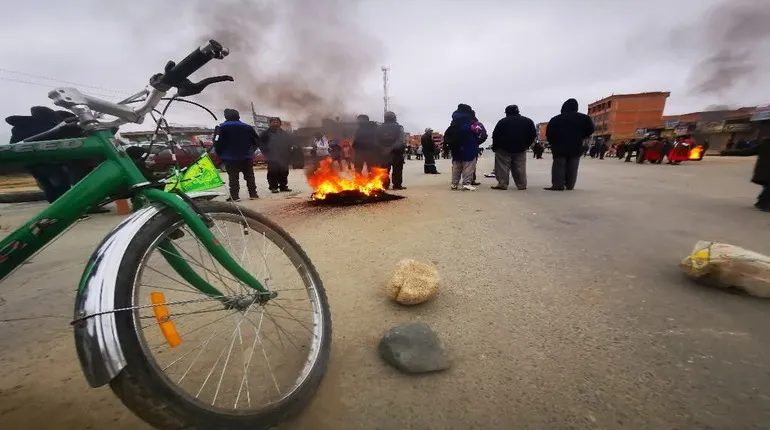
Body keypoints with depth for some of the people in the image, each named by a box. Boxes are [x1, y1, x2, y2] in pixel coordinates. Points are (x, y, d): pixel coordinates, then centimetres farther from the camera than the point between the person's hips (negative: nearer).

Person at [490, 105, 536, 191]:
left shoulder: (503, 121, -6)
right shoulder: (528, 121, 8)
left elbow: (496, 135, -9)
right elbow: (533, 135, 7)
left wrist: (494, 147, 0)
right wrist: (526, 145, 14)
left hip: (504, 148, -4)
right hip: (520, 149, 4)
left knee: (502, 167, 1)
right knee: (520, 168, 10)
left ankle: (502, 184, -4)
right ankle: (522, 185, 12)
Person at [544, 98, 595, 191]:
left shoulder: (555, 119, 0)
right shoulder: (584, 118, 4)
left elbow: (548, 134, -3)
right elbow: (590, 130, 0)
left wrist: (553, 143, 9)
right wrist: (580, 137, 15)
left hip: (559, 148, -2)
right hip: (576, 147, 2)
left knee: (558, 166, 0)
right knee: (572, 168, 8)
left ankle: (558, 185, -9)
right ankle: (570, 186, 10)